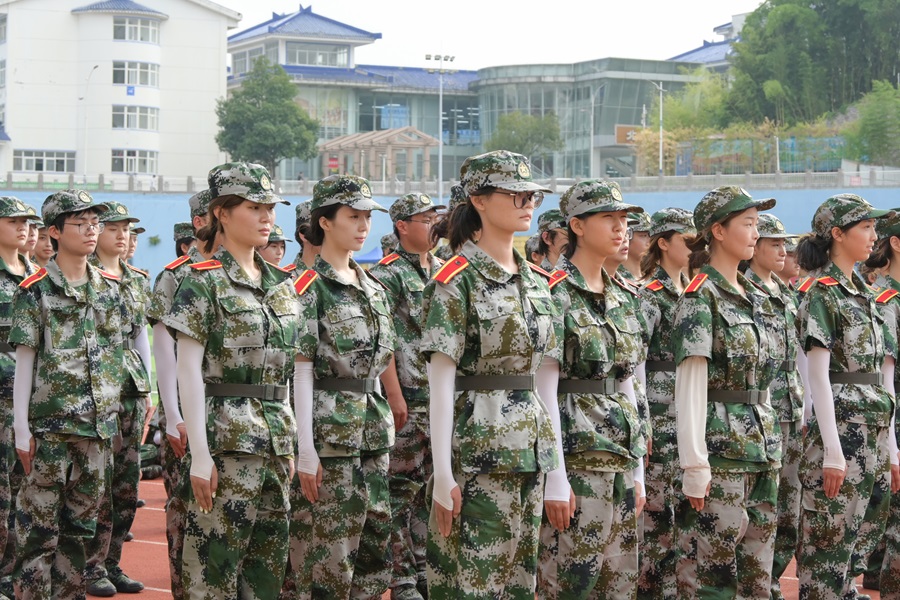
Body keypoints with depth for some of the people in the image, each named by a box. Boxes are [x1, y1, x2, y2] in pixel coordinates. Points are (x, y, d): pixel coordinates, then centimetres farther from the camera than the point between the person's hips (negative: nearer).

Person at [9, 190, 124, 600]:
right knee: (39, 527, -4)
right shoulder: (35, 290, -4)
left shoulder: (109, 288, 10)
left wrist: (114, 417, 12)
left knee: (81, 524, 11)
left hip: (99, 426, 5)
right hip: (49, 425, -5)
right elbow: (24, 362, -4)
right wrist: (22, 428, -8)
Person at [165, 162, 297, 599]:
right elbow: (189, 372, -10)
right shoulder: (204, 281, -6)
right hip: (227, 432, -7)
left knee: (269, 561, 9)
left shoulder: (282, 285, 13)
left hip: (277, 434, 7)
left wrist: (292, 442, 14)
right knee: (216, 564, -4)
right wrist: (200, 455, -14)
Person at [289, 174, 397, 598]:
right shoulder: (309, 287, -9)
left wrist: (384, 426, 16)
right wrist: (306, 449, -16)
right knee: (327, 555, -4)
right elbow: (301, 372, -12)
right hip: (329, 431, -7)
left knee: (374, 546, 10)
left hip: (373, 431, 8)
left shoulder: (373, 288, 14)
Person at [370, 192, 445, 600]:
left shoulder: (443, 272, 14)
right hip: (409, 397, -7)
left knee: (431, 487, 10)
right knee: (402, 489, -1)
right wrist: (395, 397, -17)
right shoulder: (387, 275, -7)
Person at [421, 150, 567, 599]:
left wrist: (557, 469, 11)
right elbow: (441, 381, -10)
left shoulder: (536, 280, 13)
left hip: (529, 451, 7)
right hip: (476, 451, -7)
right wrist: (443, 475, -15)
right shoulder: (456, 281, -7)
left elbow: (545, 379, 14)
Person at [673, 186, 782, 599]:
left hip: (762, 451, 8)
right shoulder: (700, 298, -8)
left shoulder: (755, 298, 16)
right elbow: (690, 387, -14)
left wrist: (773, 449, 15)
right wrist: (694, 465, -18)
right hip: (720, 451, -8)